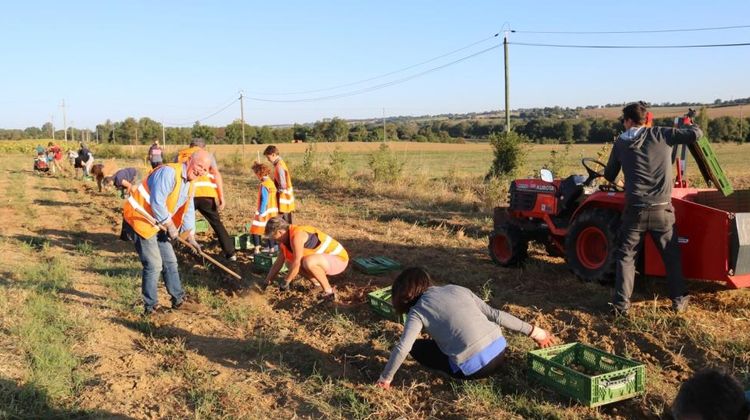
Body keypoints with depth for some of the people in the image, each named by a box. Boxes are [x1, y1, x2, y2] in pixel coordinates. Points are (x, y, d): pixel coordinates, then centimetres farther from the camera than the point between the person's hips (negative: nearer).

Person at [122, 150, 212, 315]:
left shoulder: (190, 183, 7)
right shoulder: (169, 173, -23)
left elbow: (188, 210, 13)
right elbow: (157, 204, -29)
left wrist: (190, 236, 9)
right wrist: (170, 226, -19)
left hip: (157, 224, 10)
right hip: (139, 219, -10)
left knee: (170, 261, 14)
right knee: (154, 265, -8)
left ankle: (178, 299, 26)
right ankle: (150, 307, 5)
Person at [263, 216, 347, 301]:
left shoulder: (297, 236, -26)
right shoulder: (286, 240, 4)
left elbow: (297, 263, -26)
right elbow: (278, 263, 13)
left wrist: (285, 283, -15)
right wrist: (267, 281, 14)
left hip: (339, 259, -10)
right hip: (326, 259, 10)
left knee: (309, 262, -37)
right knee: (289, 262, 5)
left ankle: (329, 291, -16)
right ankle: (318, 284, 9)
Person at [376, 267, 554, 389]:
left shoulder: (417, 311, 2)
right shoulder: (457, 289, 15)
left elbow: (402, 348, -9)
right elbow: (495, 314, 11)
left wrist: (385, 379, 4)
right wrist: (534, 331, 16)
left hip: (473, 367, -5)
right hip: (500, 351, 6)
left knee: (417, 347, 17)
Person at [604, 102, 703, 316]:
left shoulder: (620, 143, 4)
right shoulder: (660, 134, -1)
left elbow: (609, 175, 13)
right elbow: (695, 135, -1)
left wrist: (613, 181, 38)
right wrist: (691, 127, 24)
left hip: (634, 210, 0)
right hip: (661, 209, 0)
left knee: (625, 256, 10)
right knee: (671, 256, 18)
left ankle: (621, 304, 4)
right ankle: (678, 300, 25)